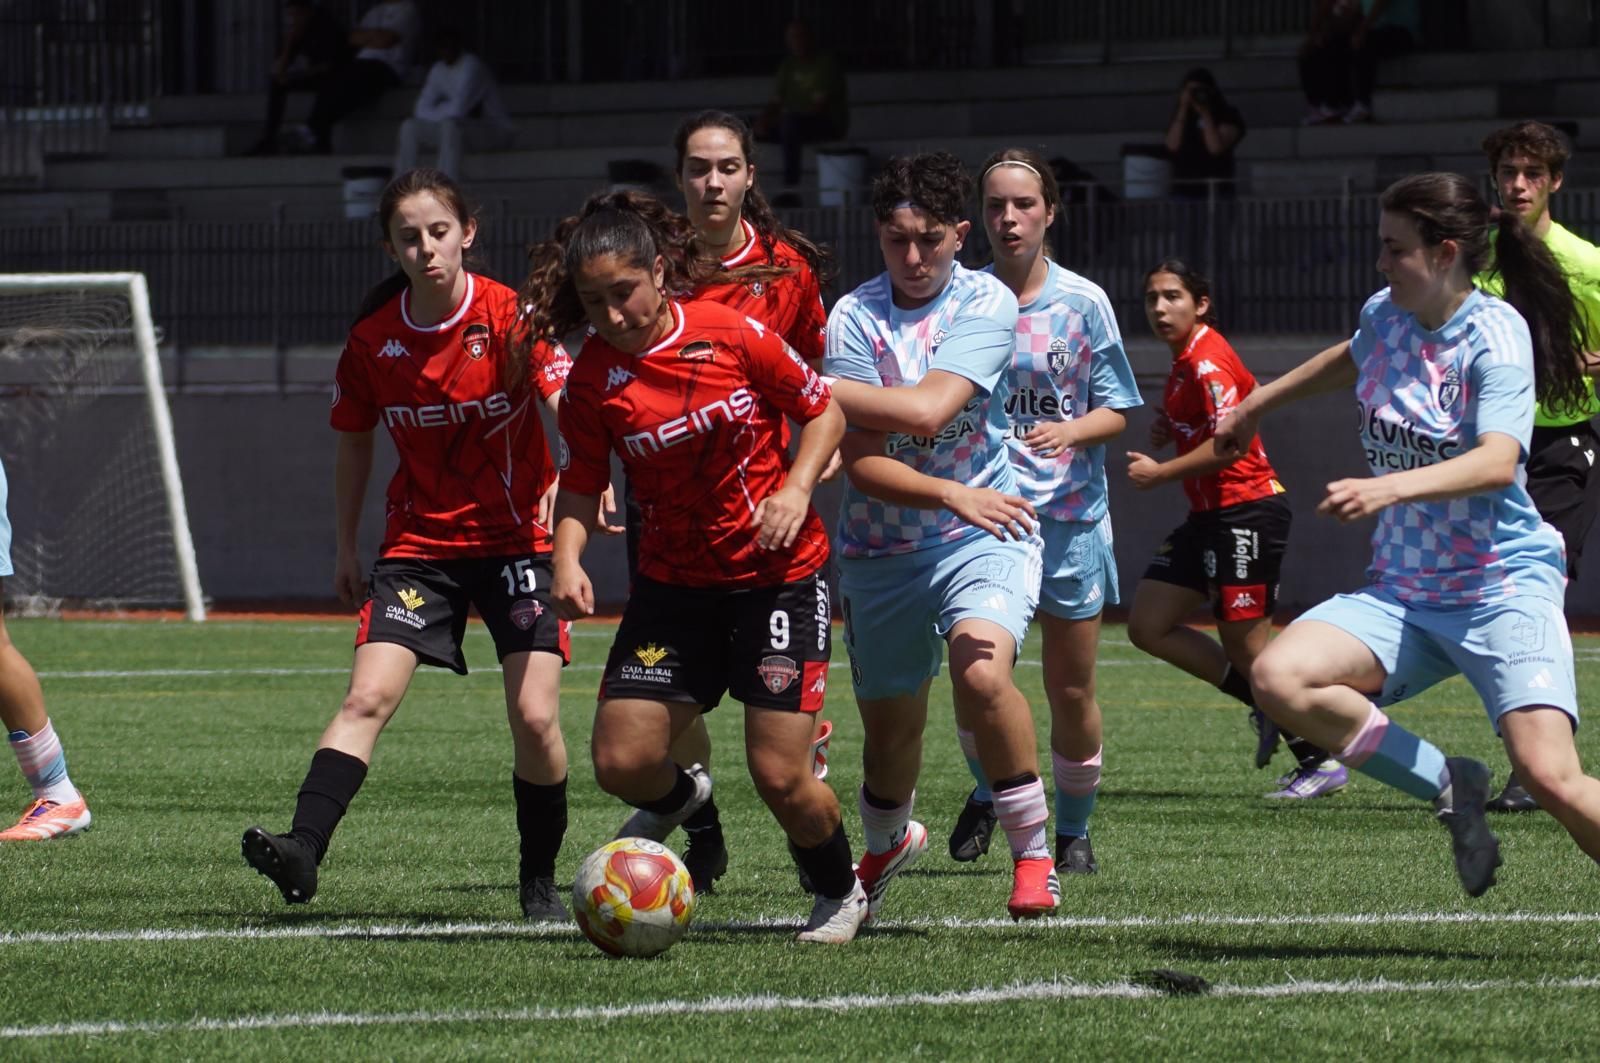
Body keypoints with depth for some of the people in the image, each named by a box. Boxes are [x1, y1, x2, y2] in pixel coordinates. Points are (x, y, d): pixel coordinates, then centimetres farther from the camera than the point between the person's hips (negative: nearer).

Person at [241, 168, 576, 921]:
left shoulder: (509, 316, -12)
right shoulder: (373, 338, -2)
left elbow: (566, 405, -24)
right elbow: (355, 442, 12)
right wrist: (346, 548, 15)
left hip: (517, 539, -2)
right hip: (420, 541, 2)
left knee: (534, 717, -9)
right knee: (368, 697, -15)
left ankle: (540, 882, 9)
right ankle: (303, 848, -23)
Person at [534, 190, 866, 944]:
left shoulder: (733, 336, -13)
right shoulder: (592, 379, -7)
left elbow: (824, 410, 0)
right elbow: (579, 487, 1)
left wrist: (796, 487, -16)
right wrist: (568, 558, -18)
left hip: (780, 575, -3)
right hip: (674, 584, 3)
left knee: (780, 774, -9)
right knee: (620, 762, -4)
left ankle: (840, 894, 21)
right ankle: (676, 798, 34)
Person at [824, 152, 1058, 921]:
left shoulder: (987, 303, -8)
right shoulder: (853, 318, -7)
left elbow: (929, 409, -22)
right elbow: (860, 462, -13)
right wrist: (953, 495, -27)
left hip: (983, 530, -2)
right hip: (881, 547, 2)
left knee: (981, 671, -30)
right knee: (889, 725, 13)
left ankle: (1033, 854, -13)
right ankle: (886, 844, 47)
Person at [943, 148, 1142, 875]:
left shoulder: (1082, 303, -1)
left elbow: (1115, 411, 1)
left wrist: (1070, 432, -18)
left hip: (1068, 513, 0)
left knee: (1071, 690, 5)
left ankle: (1074, 830, 24)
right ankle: (987, 794, 17)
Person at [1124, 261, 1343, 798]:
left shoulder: (1206, 361, -16)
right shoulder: (1185, 361, 13)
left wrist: (1160, 473, -16)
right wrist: (1169, 428, 9)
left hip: (1246, 510, -10)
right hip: (1209, 516, 10)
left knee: (1247, 652, -7)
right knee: (1148, 625, 6)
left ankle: (1323, 762, 4)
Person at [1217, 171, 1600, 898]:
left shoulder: (1495, 333, -14)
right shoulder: (1385, 316, 5)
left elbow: (1497, 463, -30)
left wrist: (1391, 487, -45)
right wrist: (1259, 403, 42)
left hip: (1503, 586, -6)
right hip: (1402, 593, 6)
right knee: (1277, 678, -21)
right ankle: (1447, 787, -3)